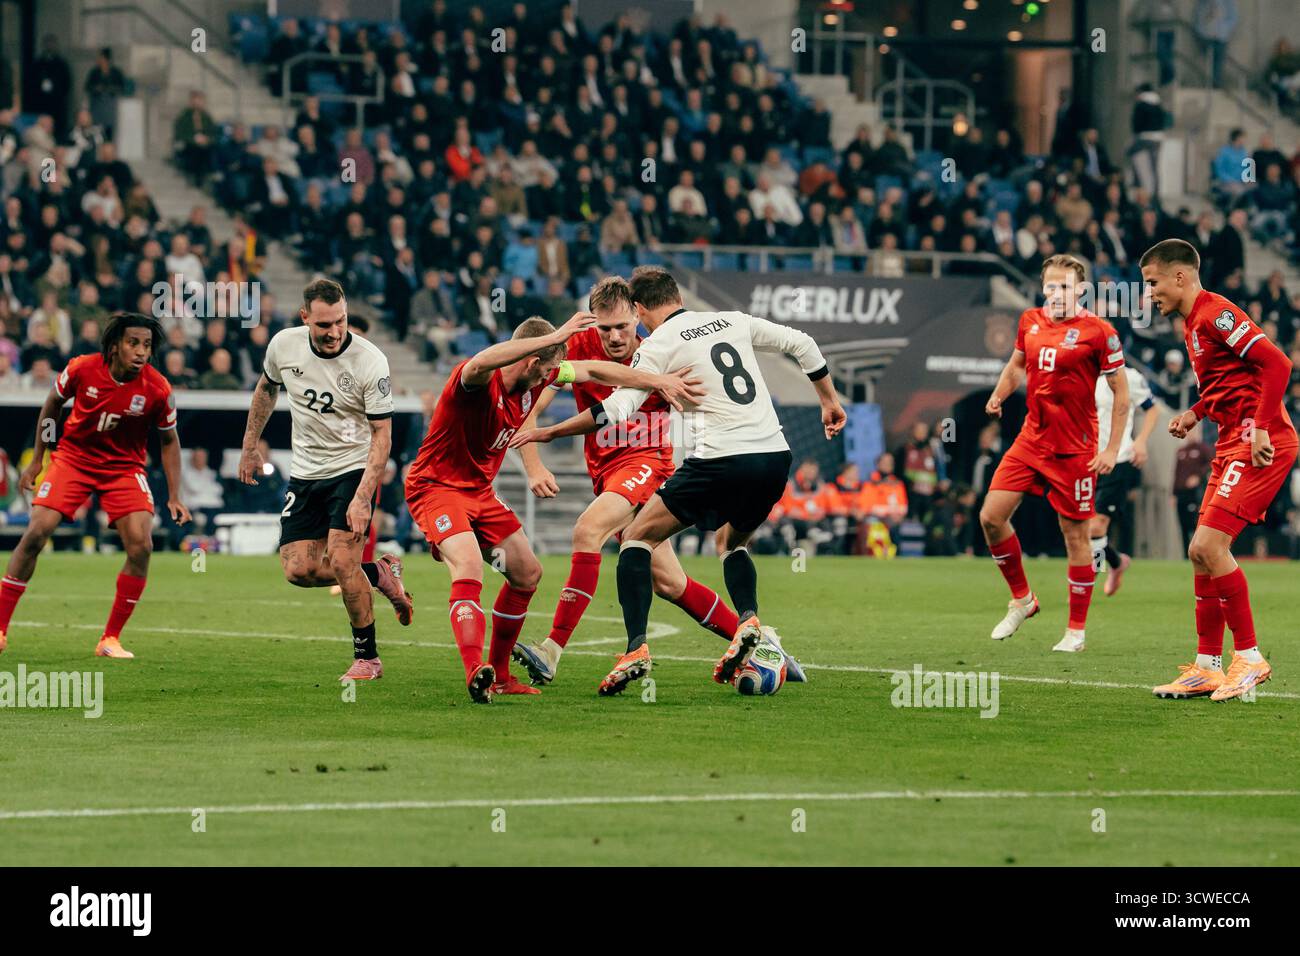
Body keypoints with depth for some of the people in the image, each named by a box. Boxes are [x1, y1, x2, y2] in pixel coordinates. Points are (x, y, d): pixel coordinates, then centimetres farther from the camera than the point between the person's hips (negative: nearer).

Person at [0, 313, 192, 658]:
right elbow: (52, 404, 4)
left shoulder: (157, 389, -16)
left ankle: (111, 639, -3)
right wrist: (37, 460, 6)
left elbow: (169, 440, 0)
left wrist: (174, 497, -4)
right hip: (73, 458, 0)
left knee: (141, 545, -17)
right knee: (36, 532, -15)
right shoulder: (82, 369, -17)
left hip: (124, 468, 1)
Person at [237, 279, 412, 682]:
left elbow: (382, 433, -17)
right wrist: (250, 445, 18)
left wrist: (362, 497, -25)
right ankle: (380, 574, 21)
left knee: (341, 559, -18)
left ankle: (367, 657, -1)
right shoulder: (284, 345, -8)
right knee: (299, 569, -4)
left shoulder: (370, 361, -20)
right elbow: (267, 388, 15)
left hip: (353, 468, -5)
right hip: (305, 472, 5)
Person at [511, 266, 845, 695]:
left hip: (721, 460, -6)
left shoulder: (657, 346, 0)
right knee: (732, 541, 31)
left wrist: (548, 432, -1)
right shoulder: (734, 321, 16)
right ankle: (748, 620, 3)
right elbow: (801, 343, 21)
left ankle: (636, 649, -8)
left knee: (638, 536, 8)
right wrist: (829, 399, 34)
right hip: (775, 455, 6)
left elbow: (616, 410, -9)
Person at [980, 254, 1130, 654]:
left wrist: (1112, 449, -10)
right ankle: (1021, 598, 18)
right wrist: (998, 395, 2)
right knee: (991, 516, -3)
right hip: (1032, 438, 6)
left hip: (1074, 449, -5)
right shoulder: (1030, 321, 6)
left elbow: (1121, 390, -7)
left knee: (1075, 534, 0)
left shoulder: (1097, 332, -11)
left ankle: (1076, 631, 11)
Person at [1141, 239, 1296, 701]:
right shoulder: (1193, 324, 18)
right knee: (1201, 553, 8)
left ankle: (1249, 658, -7)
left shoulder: (1216, 313, -13)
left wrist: (1261, 428, -24)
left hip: (1260, 445, -10)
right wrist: (1194, 415, 13)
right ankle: (1207, 668, 14)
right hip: (1232, 444, 10)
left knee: (1209, 545, -16)